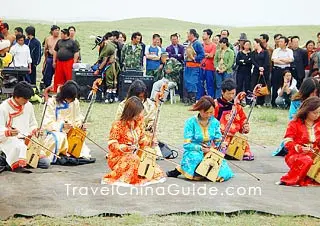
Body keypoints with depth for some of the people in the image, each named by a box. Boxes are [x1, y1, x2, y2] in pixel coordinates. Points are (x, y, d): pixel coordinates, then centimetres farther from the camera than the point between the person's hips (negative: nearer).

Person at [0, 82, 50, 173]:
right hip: (9, 141, -5)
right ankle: (16, 165, -16)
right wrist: (8, 132, -33)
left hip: (27, 140, 5)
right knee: (21, 147, -42)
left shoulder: (28, 105, 9)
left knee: (45, 163, -12)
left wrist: (34, 130, -1)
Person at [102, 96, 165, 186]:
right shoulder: (118, 125, -19)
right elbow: (112, 144, -18)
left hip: (135, 155, 7)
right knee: (133, 159, -36)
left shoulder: (138, 123, 3)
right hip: (118, 158, -7)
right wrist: (124, 148, -34)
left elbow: (142, 139, 16)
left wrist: (149, 143, -4)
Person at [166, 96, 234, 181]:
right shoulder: (191, 122, -9)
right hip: (194, 152, -4)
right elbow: (187, 144, -12)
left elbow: (218, 141, 10)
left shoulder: (215, 122, 3)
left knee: (224, 173, -21)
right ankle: (177, 171, -15)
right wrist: (201, 148, -26)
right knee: (196, 157, -42)